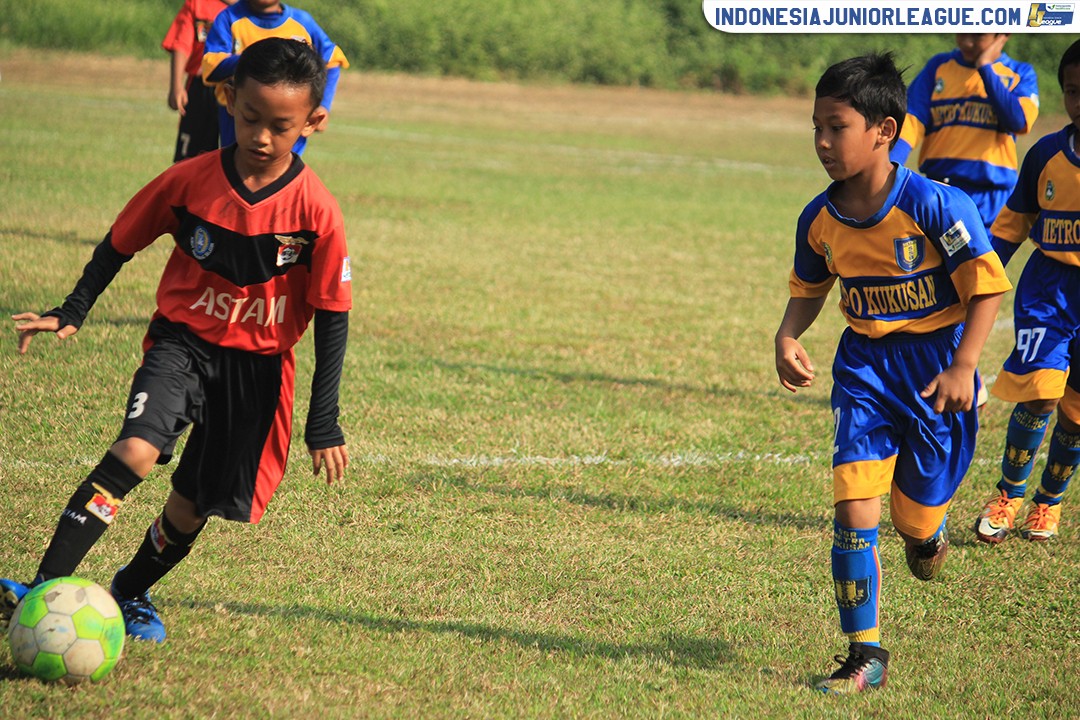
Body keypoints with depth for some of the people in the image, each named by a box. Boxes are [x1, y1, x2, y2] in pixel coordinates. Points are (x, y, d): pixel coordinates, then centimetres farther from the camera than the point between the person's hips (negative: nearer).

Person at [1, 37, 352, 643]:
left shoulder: (316, 212, -14)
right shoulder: (190, 181, -11)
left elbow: (332, 316, -7)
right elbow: (120, 244, 5)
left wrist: (324, 423, -8)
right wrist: (71, 314, -3)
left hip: (259, 364, 1)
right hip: (182, 341, -1)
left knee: (194, 503, 8)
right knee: (137, 451, -26)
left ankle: (132, 592, 38)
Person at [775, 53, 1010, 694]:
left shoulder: (934, 204, -20)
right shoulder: (820, 220, -4)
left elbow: (987, 287, -15)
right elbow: (809, 290, 14)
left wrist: (963, 367, -25)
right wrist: (787, 337, -6)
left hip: (934, 364, -3)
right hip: (865, 367, 3)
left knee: (915, 514, 8)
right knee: (854, 504, -11)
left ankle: (928, 529, 49)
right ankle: (865, 655, -4)